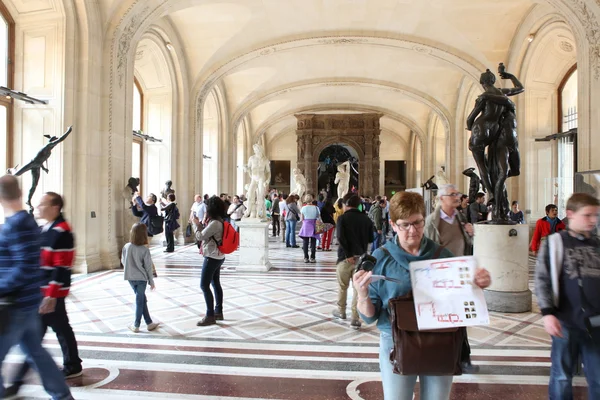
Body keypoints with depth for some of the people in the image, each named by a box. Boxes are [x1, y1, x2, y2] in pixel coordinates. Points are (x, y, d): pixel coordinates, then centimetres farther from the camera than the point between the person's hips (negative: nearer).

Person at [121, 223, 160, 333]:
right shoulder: (144, 250, -16)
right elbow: (148, 267, -10)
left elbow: (123, 261, 5)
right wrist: (151, 281, 0)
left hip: (130, 277, 4)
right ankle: (136, 325, 18)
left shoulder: (126, 247, -7)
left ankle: (149, 323, 22)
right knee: (140, 300, 9)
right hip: (141, 278, -4)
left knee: (142, 299, 16)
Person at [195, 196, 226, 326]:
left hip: (212, 257, -10)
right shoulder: (220, 221, 8)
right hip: (218, 256, 10)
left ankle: (210, 316, 0)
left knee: (204, 285, -5)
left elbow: (200, 237, -17)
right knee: (216, 284, 16)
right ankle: (218, 312, 24)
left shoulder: (214, 223, -22)